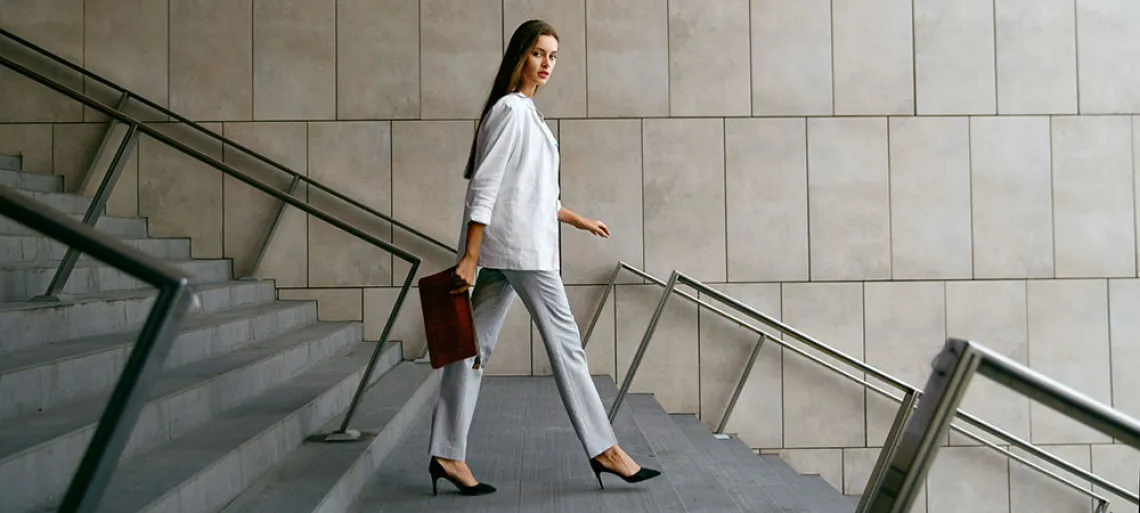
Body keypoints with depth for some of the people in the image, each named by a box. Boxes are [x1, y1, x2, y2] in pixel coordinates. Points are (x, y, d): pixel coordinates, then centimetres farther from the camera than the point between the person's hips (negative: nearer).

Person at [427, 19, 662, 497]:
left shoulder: (523, 111, 19)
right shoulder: (511, 108, -9)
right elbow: (484, 185, -16)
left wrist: (575, 218, 30)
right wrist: (470, 258, -20)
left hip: (508, 249, 9)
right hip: (520, 245, -9)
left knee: (476, 347, 6)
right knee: (565, 343, -3)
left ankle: (447, 455, 10)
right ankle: (604, 450, 6)